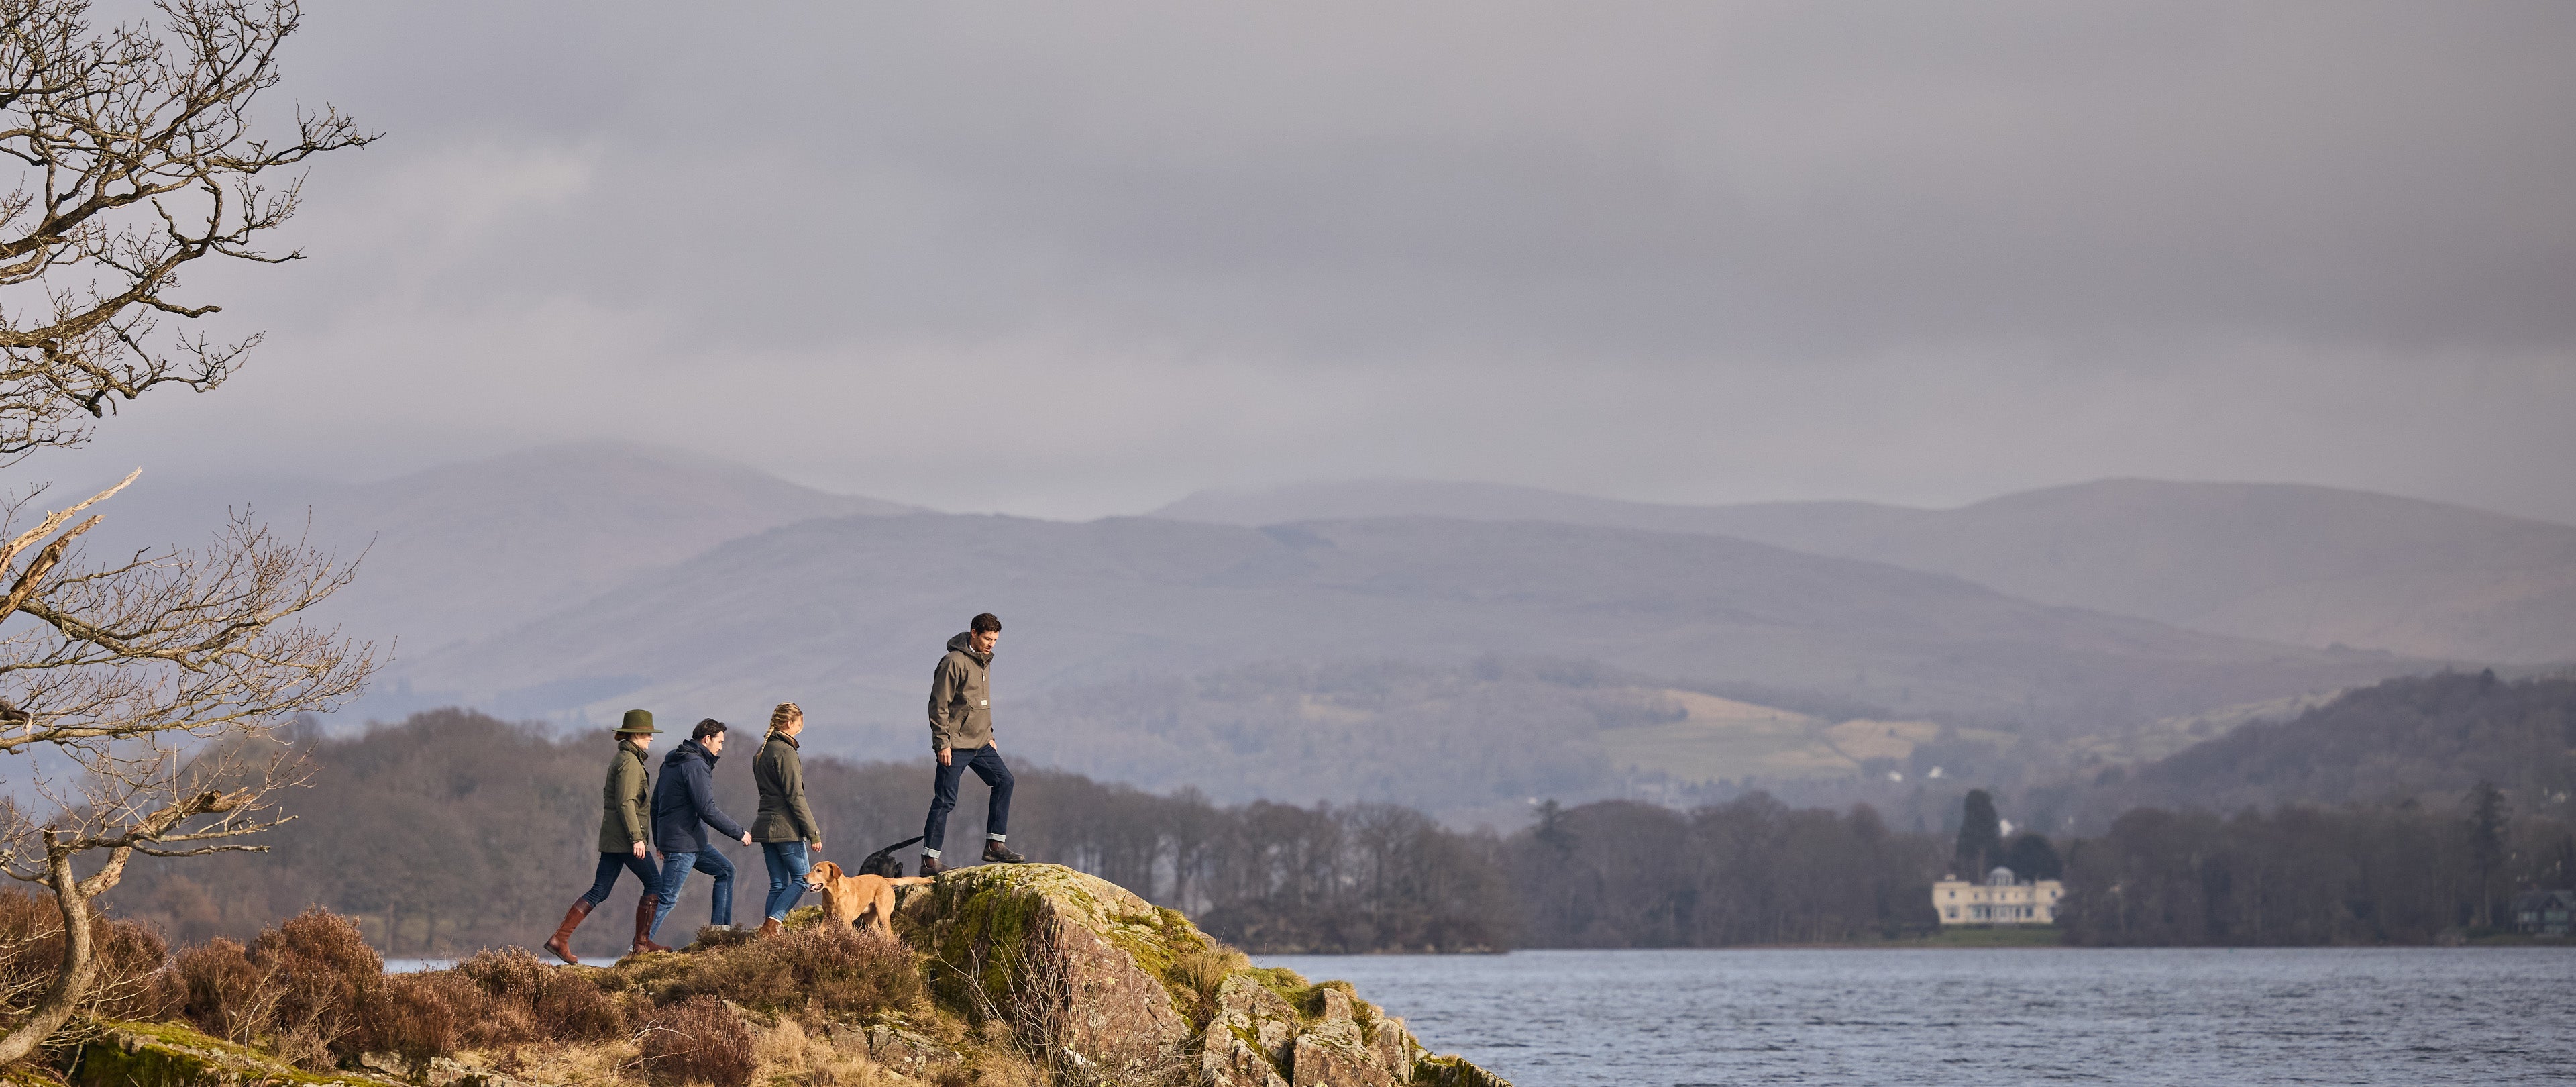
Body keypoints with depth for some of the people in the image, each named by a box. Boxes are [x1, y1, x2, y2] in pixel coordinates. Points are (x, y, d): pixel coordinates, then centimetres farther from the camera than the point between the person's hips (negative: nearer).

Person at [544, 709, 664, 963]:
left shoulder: (620, 759, 19)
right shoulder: (630, 762, -12)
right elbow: (625, 802, -21)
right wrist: (636, 838, -24)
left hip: (611, 837, 10)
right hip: (625, 838, -10)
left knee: (599, 892, 6)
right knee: (654, 884, 0)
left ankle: (560, 939, -1)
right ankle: (640, 943, 1)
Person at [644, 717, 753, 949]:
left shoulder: (672, 761, 14)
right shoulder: (696, 766, -17)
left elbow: (656, 804, 19)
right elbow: (708, 810, -22)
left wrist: (659, 840, 25)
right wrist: (740, 833, -13)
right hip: (682, 844, -10)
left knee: (725, 871, 16)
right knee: (668, 898, -4)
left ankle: (720, 930, 14)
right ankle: (643, 942, 2)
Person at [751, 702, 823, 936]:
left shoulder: (762, 752, 15)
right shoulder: (785, 752, -13)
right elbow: (796, 797, -17)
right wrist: (813, 833, -14)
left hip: (765, 827, 9)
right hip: (786, 827, -9)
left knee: (778, 885, 9)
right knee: (802, 879, -1)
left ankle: (769, 931, 3)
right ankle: (773, 923, -15)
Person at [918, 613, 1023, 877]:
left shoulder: (983, 661, 13)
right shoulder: (954, 662, -14)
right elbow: (939, 705, -16)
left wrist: (989, 735, 21)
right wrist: (942, 743, -19)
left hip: (980, 744, 9)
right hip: (955, 745, -9)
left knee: (1004, 781, 3)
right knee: (945, 800, -6)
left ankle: (994, 845, 8)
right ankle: (929, 860, -2)